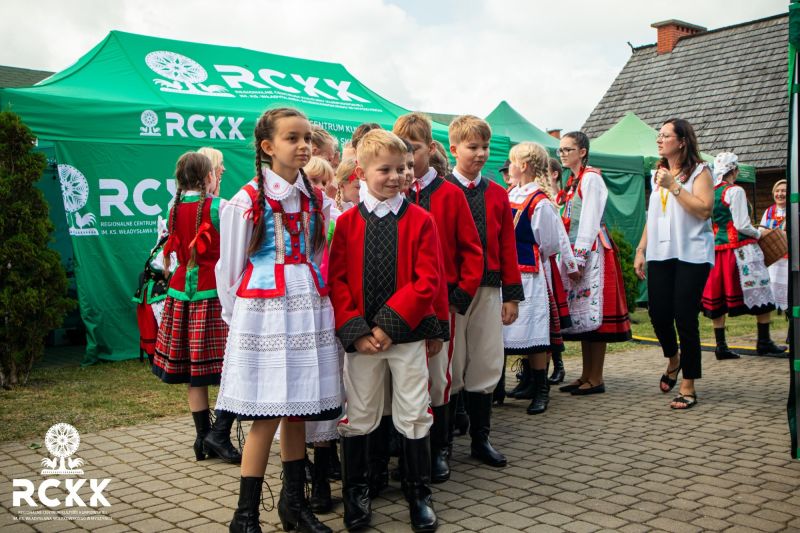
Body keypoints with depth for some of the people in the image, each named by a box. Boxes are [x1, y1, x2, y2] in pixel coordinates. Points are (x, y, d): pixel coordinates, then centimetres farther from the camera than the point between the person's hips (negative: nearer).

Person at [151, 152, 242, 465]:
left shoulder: (174, 210, 9)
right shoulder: (218, 207, -7)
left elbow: (171, 253, 16)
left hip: (182, 291, 6)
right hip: (215, 291, -6)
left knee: (195, 369, 8)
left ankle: (203, 438, 15)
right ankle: (219, 432, -9)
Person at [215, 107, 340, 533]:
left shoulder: (315, 199, 10)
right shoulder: (247, 201, -6)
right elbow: (229, 267, 1)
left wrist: (317, 298, 13)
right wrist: (236, 315, 6)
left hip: (308, 311, 5)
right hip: (264, 312, -5)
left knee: (297, 410, 11)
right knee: (267, 415, -3)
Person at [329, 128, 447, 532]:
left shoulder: (420, 220, 0)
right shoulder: (347, 222, 2)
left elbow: (428, 281, -7)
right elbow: (337, 281, -1)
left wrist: (389, 324, -14)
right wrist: (355, 330, -12)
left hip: (408, 333, -1)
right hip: (360, 337, 1)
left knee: (413, 417, 7)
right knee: (357, 418, 10)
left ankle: (419, 495, 22)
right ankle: (355, 493, 27)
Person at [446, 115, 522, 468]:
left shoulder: (497, 195, 10)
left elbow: (507, 246, 10)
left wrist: (512, 294, 7)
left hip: (488, 289, 4)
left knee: (485, 366, 9)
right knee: (449, 367, 3)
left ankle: (480, 440, 22)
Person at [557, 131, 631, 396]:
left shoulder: (591, 178, -8)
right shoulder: (573, 181, 19)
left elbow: (589, 220, -15)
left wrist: (579, 257, -17)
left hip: (591, 251, -9)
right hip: (576, 252, 9)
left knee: (593, 312, -6)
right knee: (581, 314, 10)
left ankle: (596, 379, 0)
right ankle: (586, 375, 16)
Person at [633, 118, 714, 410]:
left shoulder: (699, 171, -2)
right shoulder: (657, 174, 17)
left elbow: (704, 210, -16)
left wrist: (673, 185, -16)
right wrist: (640, 250, 14)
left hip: (691, 255, -5)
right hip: (660, 254, 5)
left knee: (685, 317, -5)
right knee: (658, 313, 1)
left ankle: (688, 386, 7)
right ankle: (673, 359, 32)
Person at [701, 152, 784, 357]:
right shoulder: (735, 191, -10)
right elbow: (742, 225, -14)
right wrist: (760, 233, 2)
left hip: (717, 249, 7)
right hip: (741, 249, -7)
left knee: (719, 298, 6)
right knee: (761, 294, 5)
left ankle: (721, 347, 7)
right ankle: (764, 343, 10)